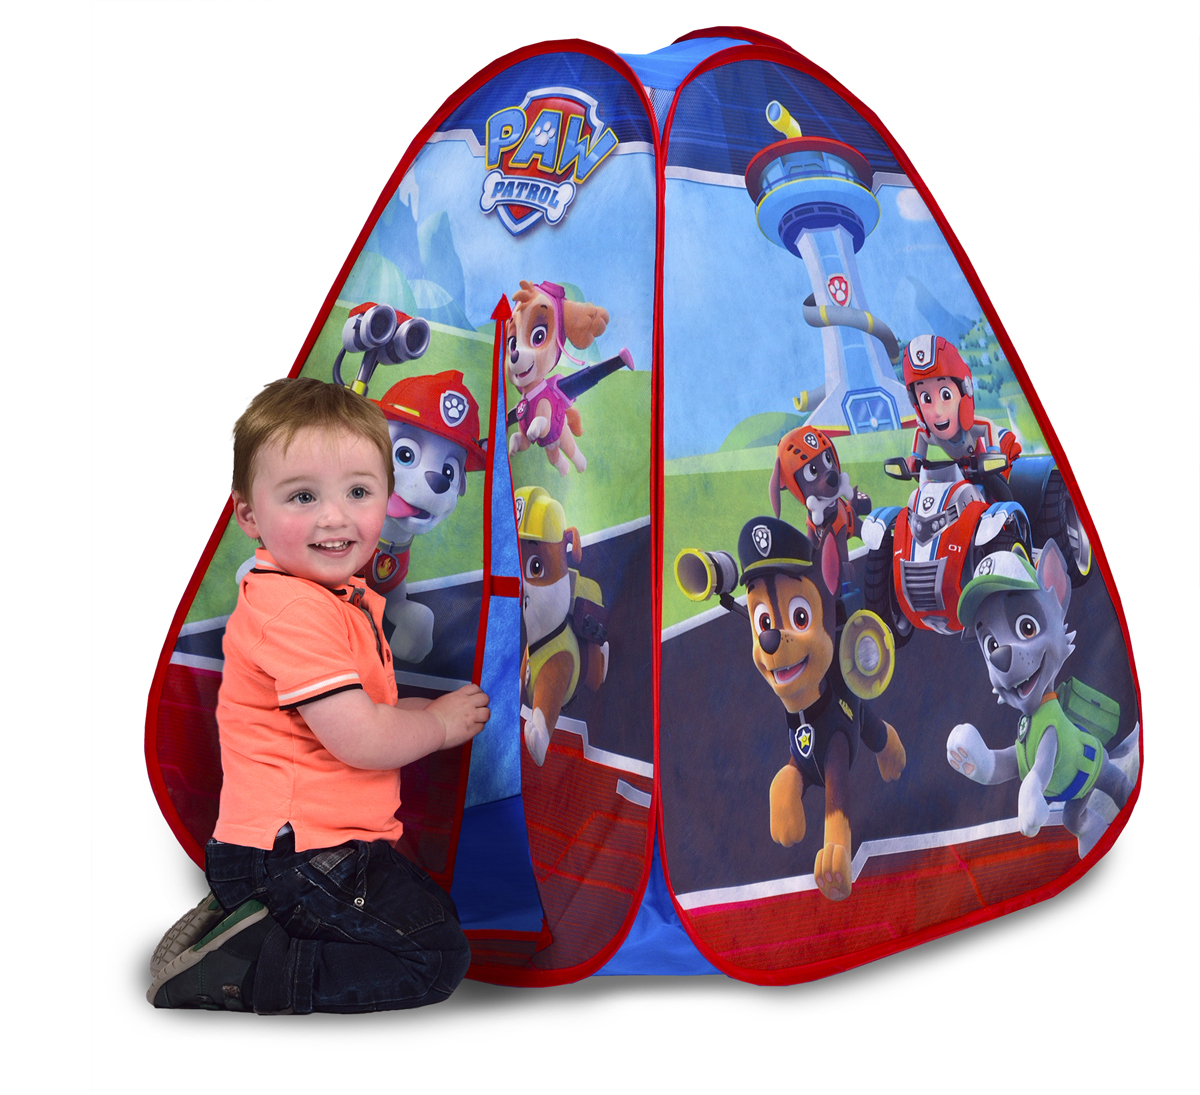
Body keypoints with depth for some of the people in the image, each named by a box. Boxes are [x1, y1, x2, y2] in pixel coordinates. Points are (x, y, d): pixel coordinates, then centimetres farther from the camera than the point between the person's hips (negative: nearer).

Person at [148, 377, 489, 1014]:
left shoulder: (346, 596, 11)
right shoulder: (296, 610, -23)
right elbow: (359, 740, -25)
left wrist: (429, 709, 8)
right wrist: (441, 722, -7)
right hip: (294, 856, -10)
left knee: (437, 909, 29)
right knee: (437, 958, -6)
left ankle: (242, 919, 15)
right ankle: (233, 969, -7)